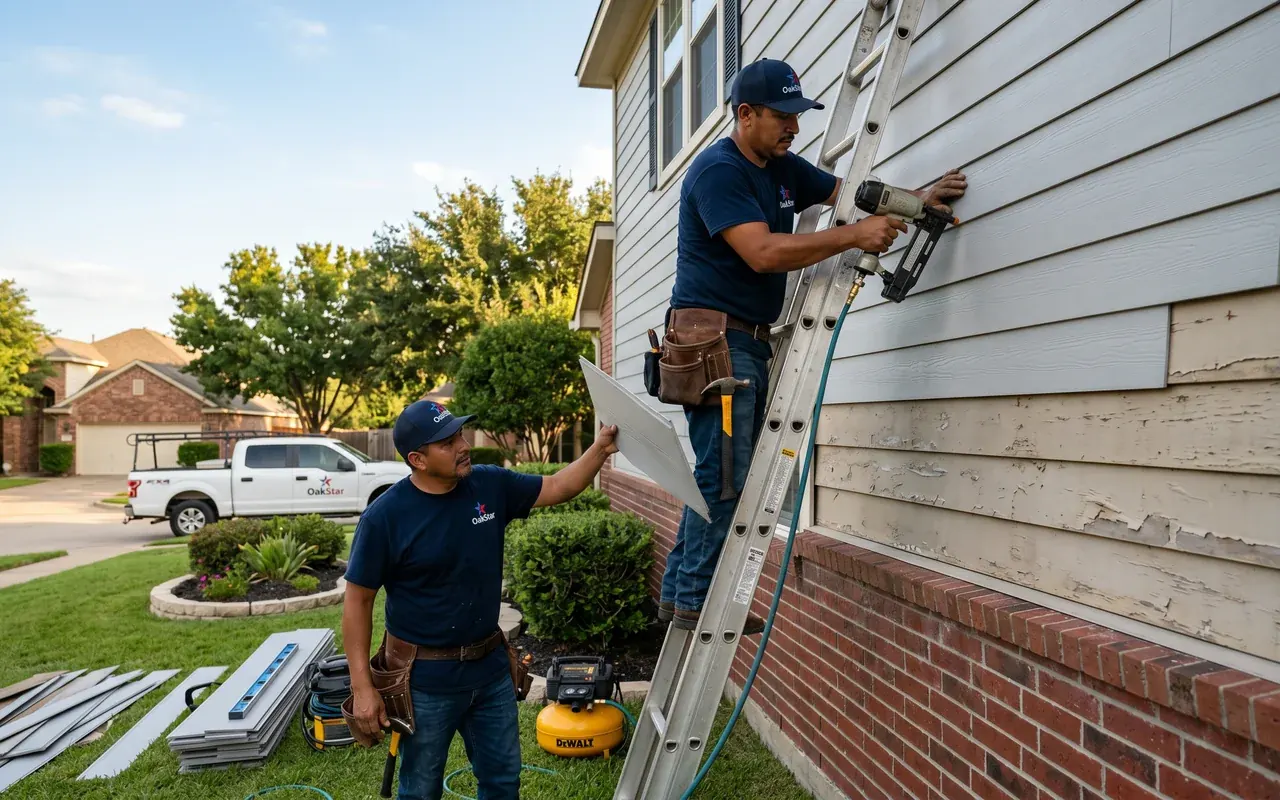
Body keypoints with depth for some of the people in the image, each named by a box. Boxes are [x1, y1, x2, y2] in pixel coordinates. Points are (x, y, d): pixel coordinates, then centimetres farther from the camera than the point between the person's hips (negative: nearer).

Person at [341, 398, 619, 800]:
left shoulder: (490, 485, -6)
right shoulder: (385, 517, -18)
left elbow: (558, 487, 5)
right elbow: (357, 602, -12)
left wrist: (600, 449, -10)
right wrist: (362, 687, -13)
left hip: (491, 668, 4)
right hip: (426, 678, -4)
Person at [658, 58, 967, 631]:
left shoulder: (783, 168, 18)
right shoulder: (718, 170, -11)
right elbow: (762, 252, -23)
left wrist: (920, 198, 6)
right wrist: (853, 236, -20)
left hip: (751, 343, 9)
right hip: (714, 339, -9)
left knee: (722, 476, 10)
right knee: (724, 476, -10)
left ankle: (677, 593, 18)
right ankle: (695, 600, 1)